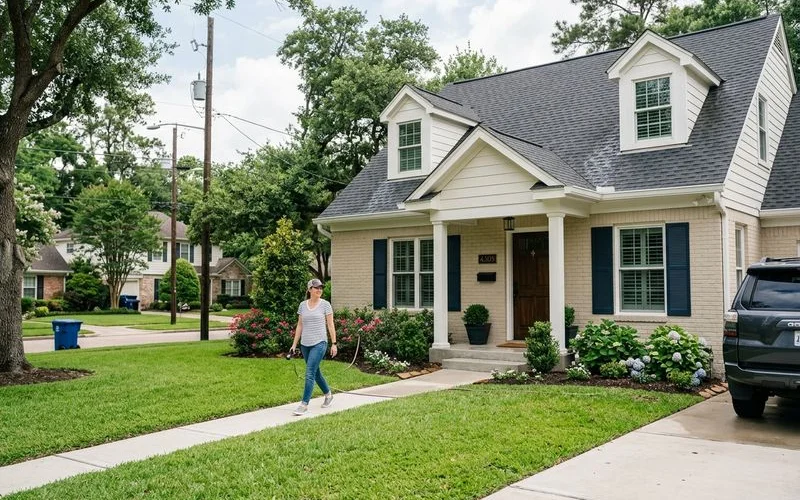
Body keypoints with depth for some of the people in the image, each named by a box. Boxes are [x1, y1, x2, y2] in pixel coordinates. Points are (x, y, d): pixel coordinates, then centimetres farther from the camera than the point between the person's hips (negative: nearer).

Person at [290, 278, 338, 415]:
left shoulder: (325, 304, -3)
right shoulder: (302, 305, 7)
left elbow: (330, 325, -1)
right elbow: (300, 325, 11)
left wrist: (334, 344, -5)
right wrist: (294, 344, 8)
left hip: (319, 343, -5)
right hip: (305, 344, 5)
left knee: (310, 373, -12)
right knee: (316, 372, 16)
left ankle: (304, 404, -8)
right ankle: (328, 395, 36)